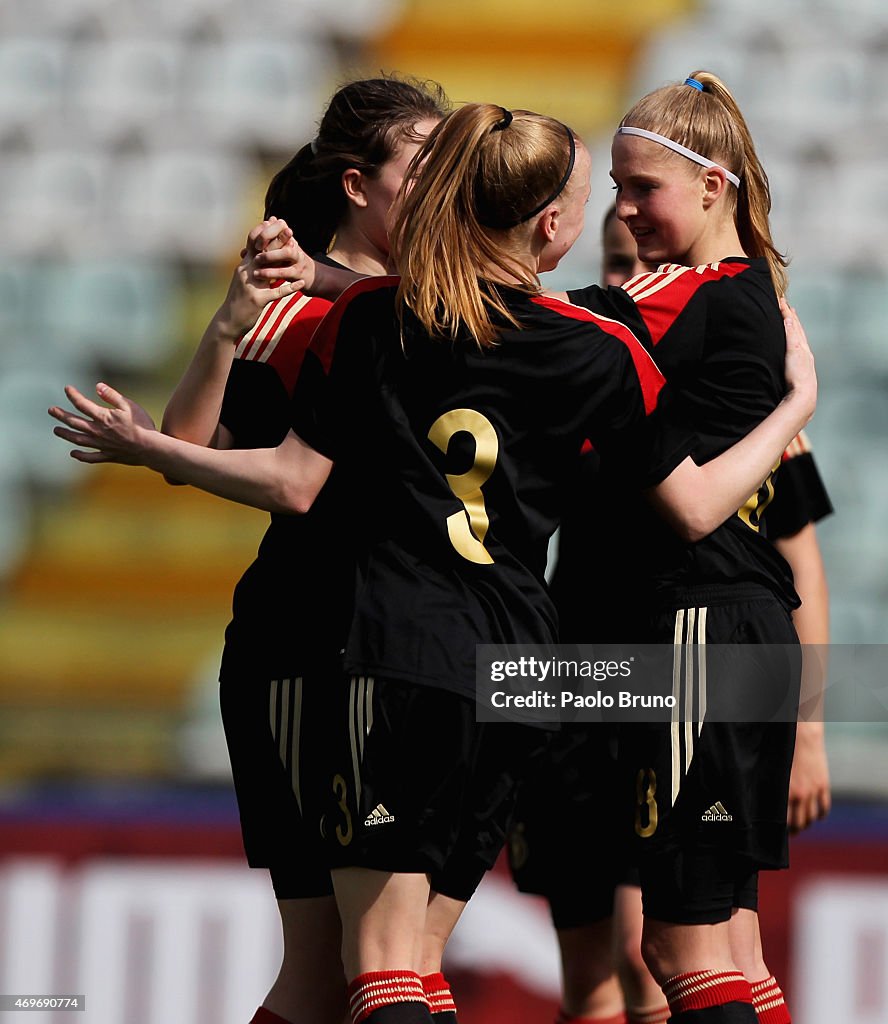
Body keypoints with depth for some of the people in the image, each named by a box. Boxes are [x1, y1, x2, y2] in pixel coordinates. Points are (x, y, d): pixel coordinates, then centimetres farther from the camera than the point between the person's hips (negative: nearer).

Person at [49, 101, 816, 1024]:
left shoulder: (367, 318, 1)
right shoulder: (604, 352, 3)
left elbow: (294, 483, -1)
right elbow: (696, 508, 9)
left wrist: (147, 447, 13)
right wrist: (797, 404, 23)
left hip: (399, 653, -3)